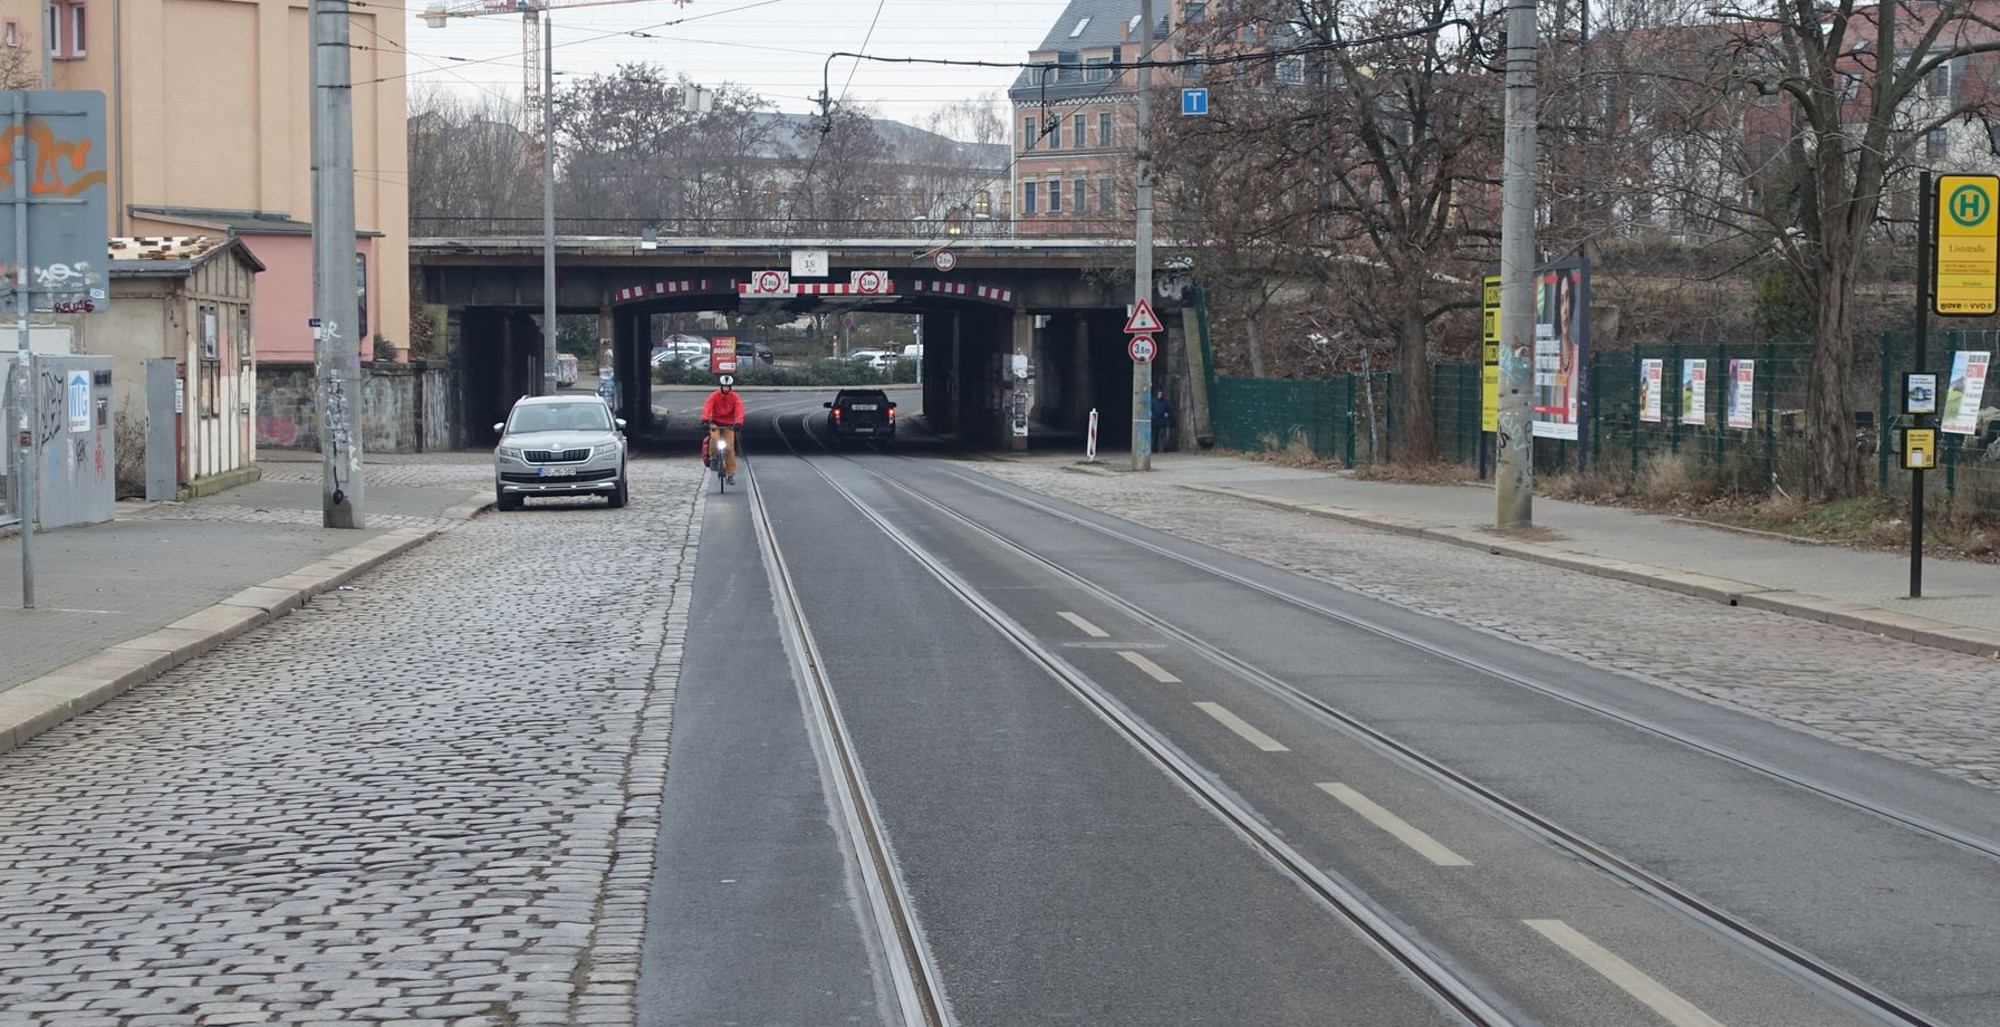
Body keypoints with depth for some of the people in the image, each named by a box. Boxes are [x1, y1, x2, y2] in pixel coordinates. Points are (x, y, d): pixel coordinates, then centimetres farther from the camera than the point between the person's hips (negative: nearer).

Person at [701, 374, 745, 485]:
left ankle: (731, 473, 1)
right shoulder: (714, 396, -11)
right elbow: (707, 407, -24)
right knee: (714, 438, -32)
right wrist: (705, 418, -43)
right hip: (715, 422, -1)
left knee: (730, 447, -7)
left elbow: (739, 410, -21)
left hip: (729, 424, 1)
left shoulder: (735, 397, -9)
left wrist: (739, 422, -39)